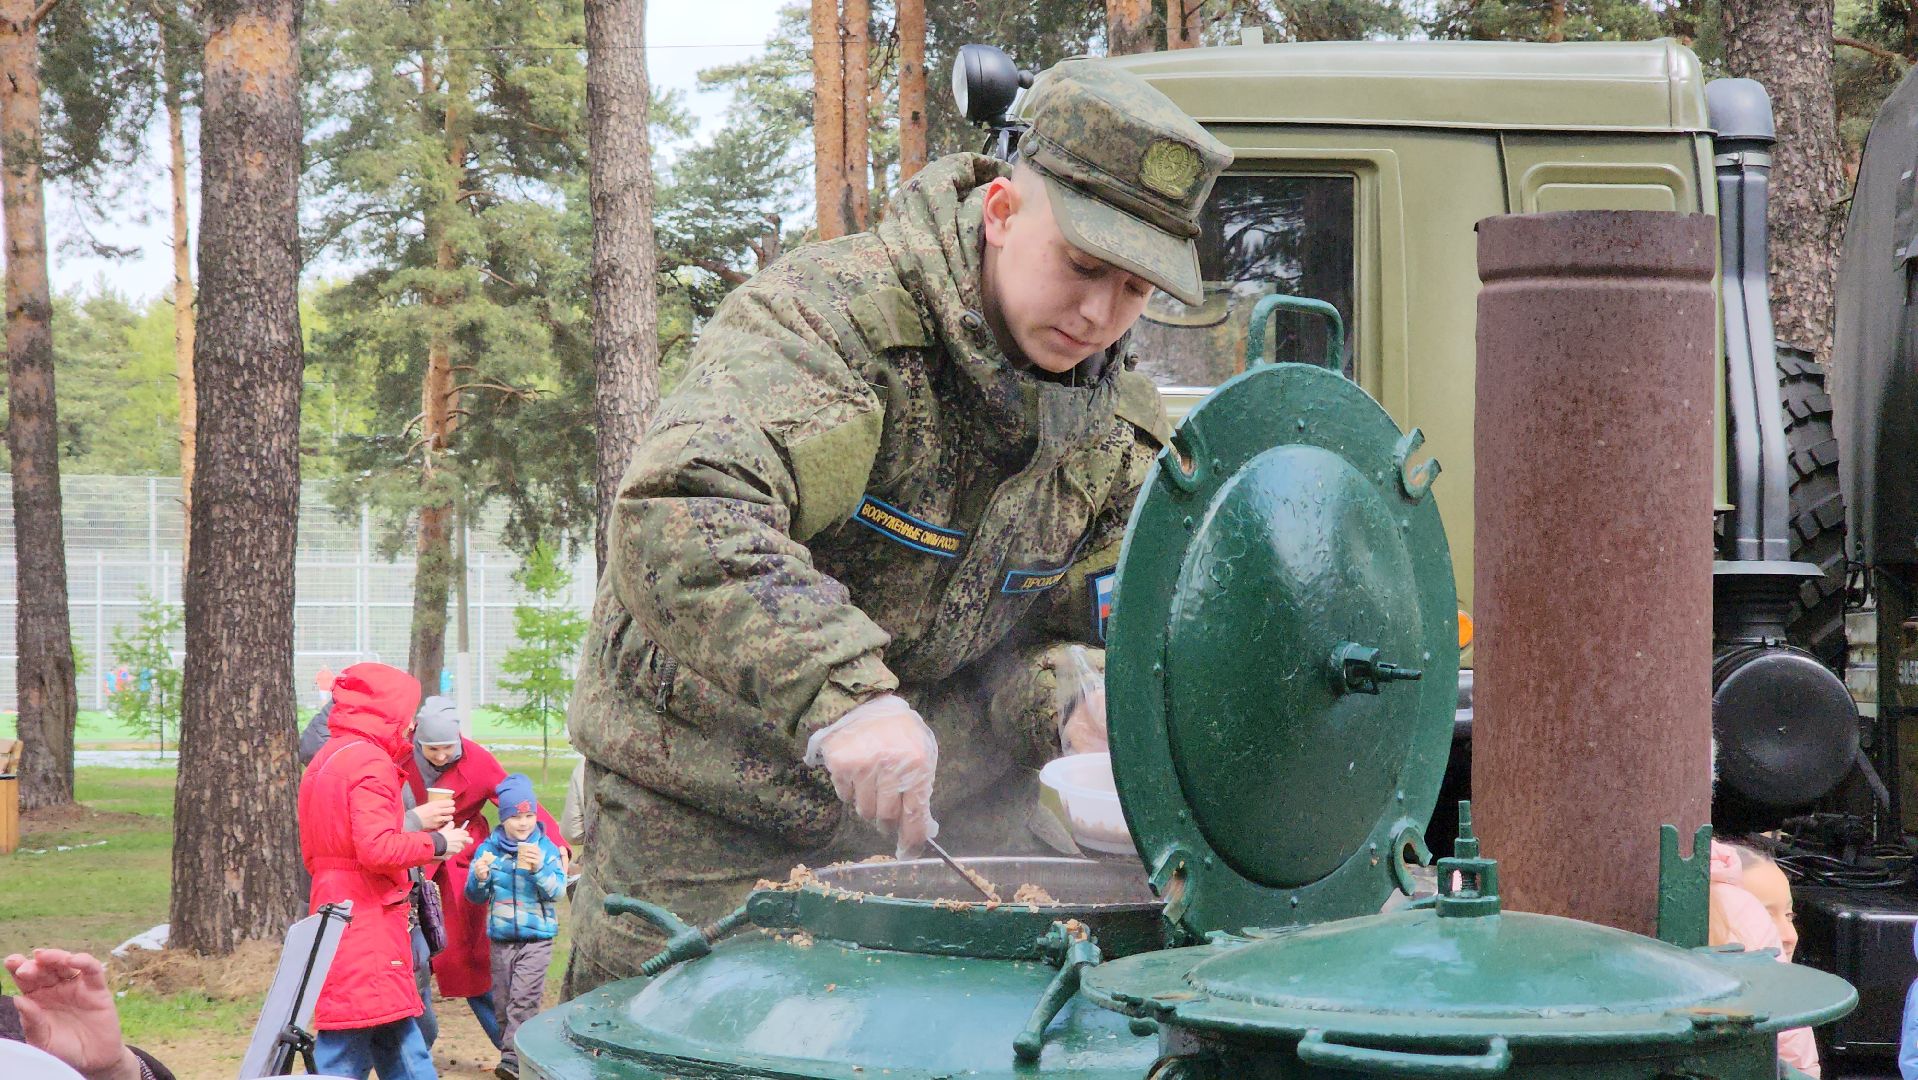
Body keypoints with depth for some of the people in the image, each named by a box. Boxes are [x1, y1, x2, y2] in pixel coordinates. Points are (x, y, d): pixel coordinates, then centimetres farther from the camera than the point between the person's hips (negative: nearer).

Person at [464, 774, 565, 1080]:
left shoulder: (546, 849, -2)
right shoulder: (489, 849, 2)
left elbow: (556, 891, -10)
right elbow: (476, 897, 5)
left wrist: (538, 869, -25)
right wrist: (479, 878, -17)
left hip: (537, 938, -3)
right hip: (501, 938, 3)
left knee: (524, 999, -13)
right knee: (502, 1002, 8)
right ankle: (510, 1051, 20)